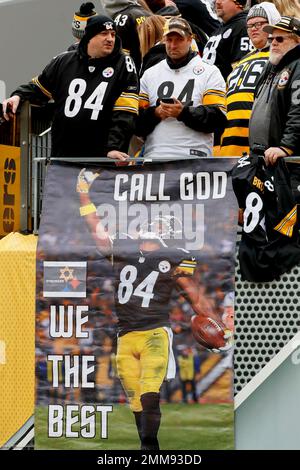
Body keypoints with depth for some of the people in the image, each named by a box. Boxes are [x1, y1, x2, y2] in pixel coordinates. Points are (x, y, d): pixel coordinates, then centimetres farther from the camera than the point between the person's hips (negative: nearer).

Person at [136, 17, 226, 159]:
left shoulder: (210, 73, 6)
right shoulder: (150, 74, 17)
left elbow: (218, 118, -5)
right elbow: (137, 121, 12)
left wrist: (183, 113, -17)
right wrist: (155, 113, -9)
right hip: (154, 155, 3)